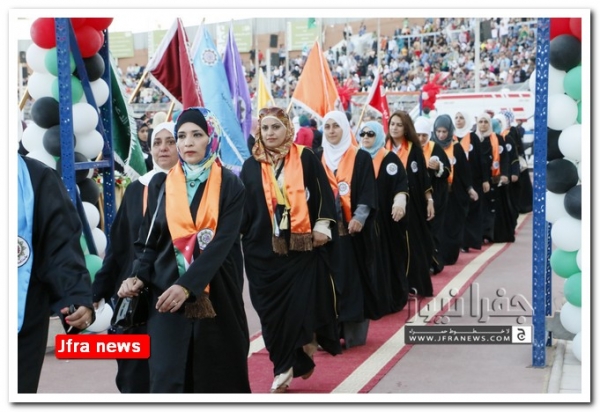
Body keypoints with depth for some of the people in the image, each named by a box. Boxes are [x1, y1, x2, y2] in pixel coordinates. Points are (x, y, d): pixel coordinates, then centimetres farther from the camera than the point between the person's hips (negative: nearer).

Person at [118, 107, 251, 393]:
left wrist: (187, 285, -24)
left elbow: (223, 242, -12)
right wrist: (138, 276, -13)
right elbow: (148, 240, 7)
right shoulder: (160, 185, 6)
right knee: (167, 377, -7)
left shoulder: (230, 185, -1)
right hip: (166, 293, 1)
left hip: (216, 295, -1)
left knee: (218, 374, 7)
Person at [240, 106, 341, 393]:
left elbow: (322, 192, 2)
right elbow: (242, 206, 10)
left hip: (302, 244, -2)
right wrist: (240, 236, 7)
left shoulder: (305, 158, 2)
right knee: (272, 309, 3)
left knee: (302, 302, -4)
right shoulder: (251, 165, 7)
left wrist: (322, 226, -5)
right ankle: (286, 364, 15)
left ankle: (287, 365, 15)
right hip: (264, 248, 2)